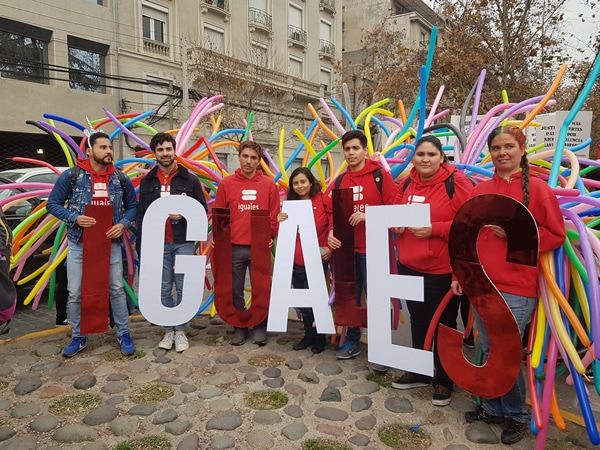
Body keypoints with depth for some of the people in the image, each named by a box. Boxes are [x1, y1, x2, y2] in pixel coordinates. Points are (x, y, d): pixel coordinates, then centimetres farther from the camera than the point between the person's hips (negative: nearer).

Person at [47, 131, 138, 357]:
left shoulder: (121, 179, 2)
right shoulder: (71, 176, -4)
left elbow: (132, 206, 9)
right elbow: (53, 204, 1)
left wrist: (123, 224, -9)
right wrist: (74, 218, -15)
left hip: (111, 244, 1)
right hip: (79, 244, -1)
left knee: (117, 290, 5)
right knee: (75, 293, 6)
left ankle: (124, 334, 19)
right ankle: (78, 337, 24)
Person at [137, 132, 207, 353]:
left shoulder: (190, 179, 2)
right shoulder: (147, 182, 8)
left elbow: (203, 210, 6)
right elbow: (141, 216, 9)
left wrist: (184, 215, -14)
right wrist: (142, 246, 5)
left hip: (183, 243, -2)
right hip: (158, 244, 2)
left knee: (183, 288, 4)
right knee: (164, 290, 8)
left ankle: (180, 331, 18)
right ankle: (168, 331, 21)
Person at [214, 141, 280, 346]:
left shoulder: (269, 185, 4)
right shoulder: (226, 184, 4)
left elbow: (274, 215, 5)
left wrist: (271, 237, -6)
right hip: (233, 247, 1)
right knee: (236, 291, 10)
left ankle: (261, 327, 23)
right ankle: (239, 327, 25)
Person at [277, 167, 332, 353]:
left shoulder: (324, 201, -5)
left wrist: (330, 248, -17)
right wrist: (280, 222, -8)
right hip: (295, 261, 5)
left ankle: (320, 338, 23)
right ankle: (309, 335, 31)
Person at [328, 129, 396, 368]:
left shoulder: (381, 176, -4)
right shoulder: (340, 181, 12)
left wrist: (368, 216, -19)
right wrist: (331, 232, -4)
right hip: (346, 248, 5)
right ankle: (352, 340, 29)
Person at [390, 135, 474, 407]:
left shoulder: (456, 182, -11)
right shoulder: (406, 184, 8)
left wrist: (434, 229, -22)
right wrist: (397, 224, -4)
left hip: (443, 271, -6)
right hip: (409, 267, 6)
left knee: (443, 326, 9)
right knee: (418, 322, 19)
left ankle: (444, 380, 28)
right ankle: (419, 373, 37)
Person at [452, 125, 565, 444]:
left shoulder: (537, 188, -4)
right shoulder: (480, 190, 9)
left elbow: (556, 235, -3)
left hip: (516, 288, -5)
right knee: (489, 352, 14)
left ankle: (516, 416, 23)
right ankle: (493, 408, 33)